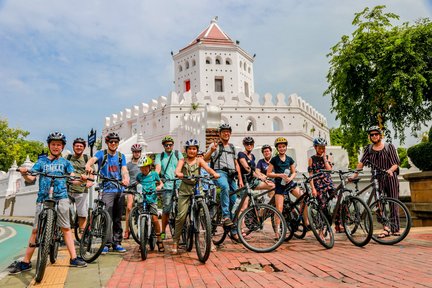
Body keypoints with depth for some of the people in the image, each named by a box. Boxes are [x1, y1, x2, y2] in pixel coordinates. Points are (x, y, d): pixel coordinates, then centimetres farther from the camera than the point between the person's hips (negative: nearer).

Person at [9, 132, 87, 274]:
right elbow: (31, 178, 5)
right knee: (36, 230, 3)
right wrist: (24, 173, -17)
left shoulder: (65, 162, 12)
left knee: (66, 228, 0)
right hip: (43, 198, 1)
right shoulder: (42, 161, 13)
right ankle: (26, 262, 13)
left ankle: (74, 258, 3)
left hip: (61, 197, -1)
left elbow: (74, 179, 3)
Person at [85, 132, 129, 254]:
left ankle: (117, 243, 18)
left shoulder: (121, 156, 12)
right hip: (107, 190, -3)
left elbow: (124, 171, -2)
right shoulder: (101, 153, 2)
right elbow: (92, 160, -18)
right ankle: (106, 244, -1)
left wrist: (126, 179, -24)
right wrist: (88, 166, -42)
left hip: (119, 190, 4)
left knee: (118, 219, 9)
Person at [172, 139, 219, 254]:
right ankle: (175, 242, 6)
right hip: (185, 190, 0)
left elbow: (207, 168, -8)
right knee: (181, 215, -8)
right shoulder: (182, 161, 9)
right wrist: (178, 173, -36)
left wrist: (214, 173, -30)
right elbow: (177, 169, -11)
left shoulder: (199, 160, 10)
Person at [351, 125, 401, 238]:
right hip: (378, 179, 2)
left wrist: (390, 170, -24)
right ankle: (386, 228, -3)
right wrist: (355, 174, -15)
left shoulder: (389, 146, 2)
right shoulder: (368, 149, 8)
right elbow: (362, 162, -2)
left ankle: (395, 229, 10)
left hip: (391, 178, -2)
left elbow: (396, 163, -4)